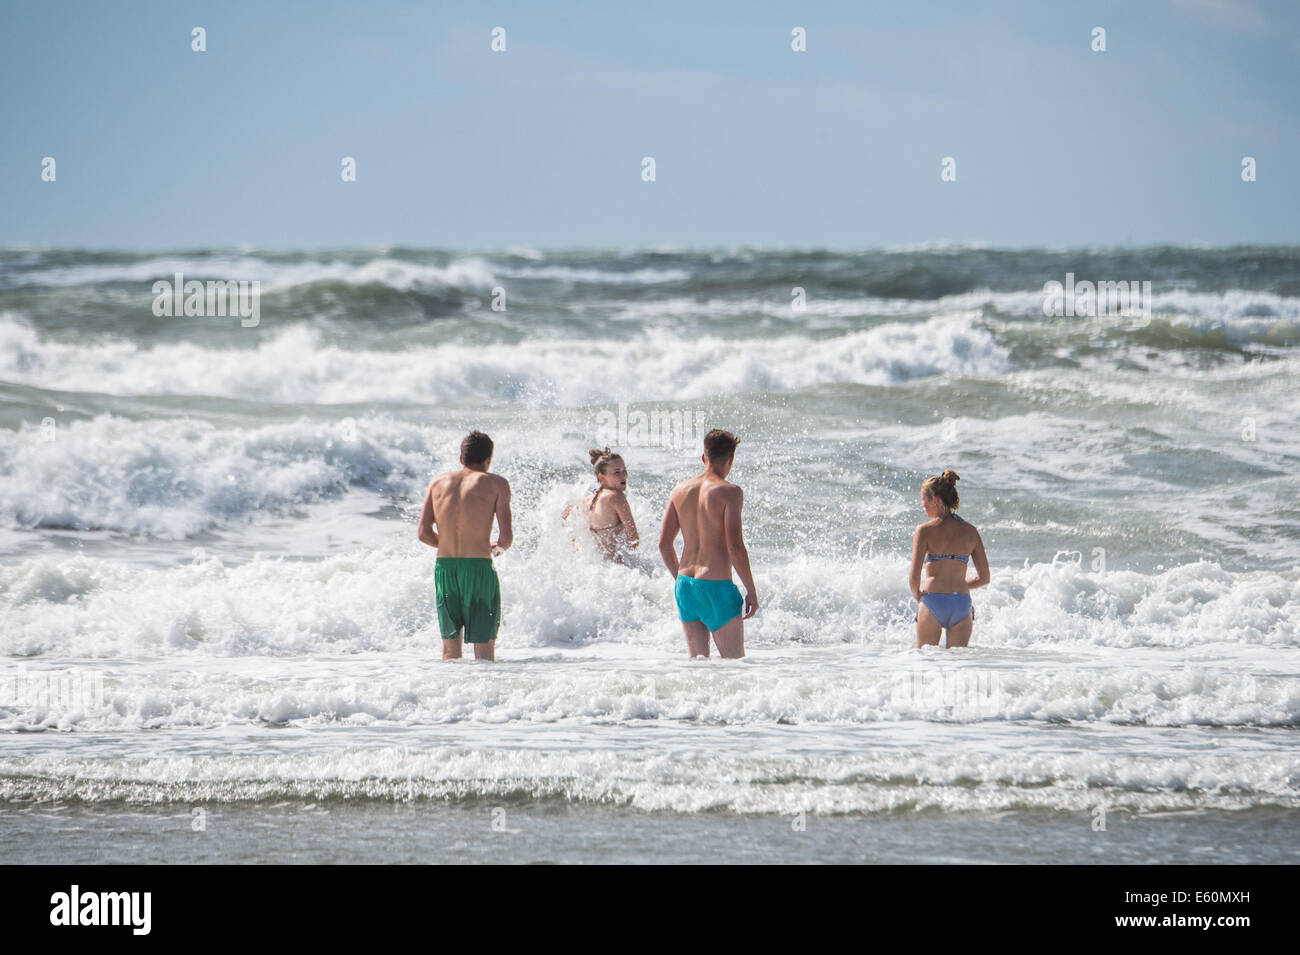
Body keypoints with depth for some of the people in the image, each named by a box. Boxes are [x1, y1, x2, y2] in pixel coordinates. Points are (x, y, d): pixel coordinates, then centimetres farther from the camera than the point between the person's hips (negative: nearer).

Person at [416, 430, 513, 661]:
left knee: (450, 644, 13)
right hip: (479, 566, -4)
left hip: (444, 566, 4)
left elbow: (424, 533, 4)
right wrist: (498, 547, 16)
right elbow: (506, 535, -7)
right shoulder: (496, 484, 0)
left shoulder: (438, 482, 10)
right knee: (484, 645, 3)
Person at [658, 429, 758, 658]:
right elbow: (735, 547, -17)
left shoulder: (680, 491, 6)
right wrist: (751, 591, -8)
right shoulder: (729, 492, -12)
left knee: (697, 659, 15)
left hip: (685, 587, 6)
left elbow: (664, 544, 10)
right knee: (735, 664, 1)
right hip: (716, 587, -6)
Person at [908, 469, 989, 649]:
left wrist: (917, 596, 11)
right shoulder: (970, 531, 7)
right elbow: (984, 577, 10)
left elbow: (914, 577, -9)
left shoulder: (925, 530, -4)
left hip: (933, 601, -3)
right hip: (962, 602, 3)